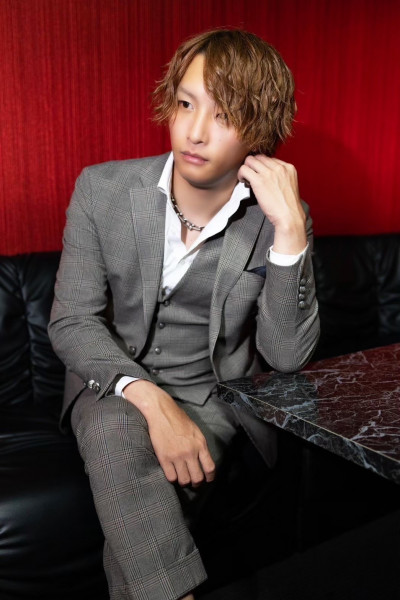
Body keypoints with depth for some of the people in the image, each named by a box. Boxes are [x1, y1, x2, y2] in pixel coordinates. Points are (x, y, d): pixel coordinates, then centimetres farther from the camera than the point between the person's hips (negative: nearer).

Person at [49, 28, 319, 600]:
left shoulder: (279, 219, -8)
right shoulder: (102, 189, -8)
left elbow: (285, 357, -14)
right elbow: (71, 322, -9)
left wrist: (290, 229, -24)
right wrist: (150, 399, -26)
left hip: (215, 396, 0)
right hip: (114, 383, 1)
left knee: (134, 535, -23)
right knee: (115, 432, -32)